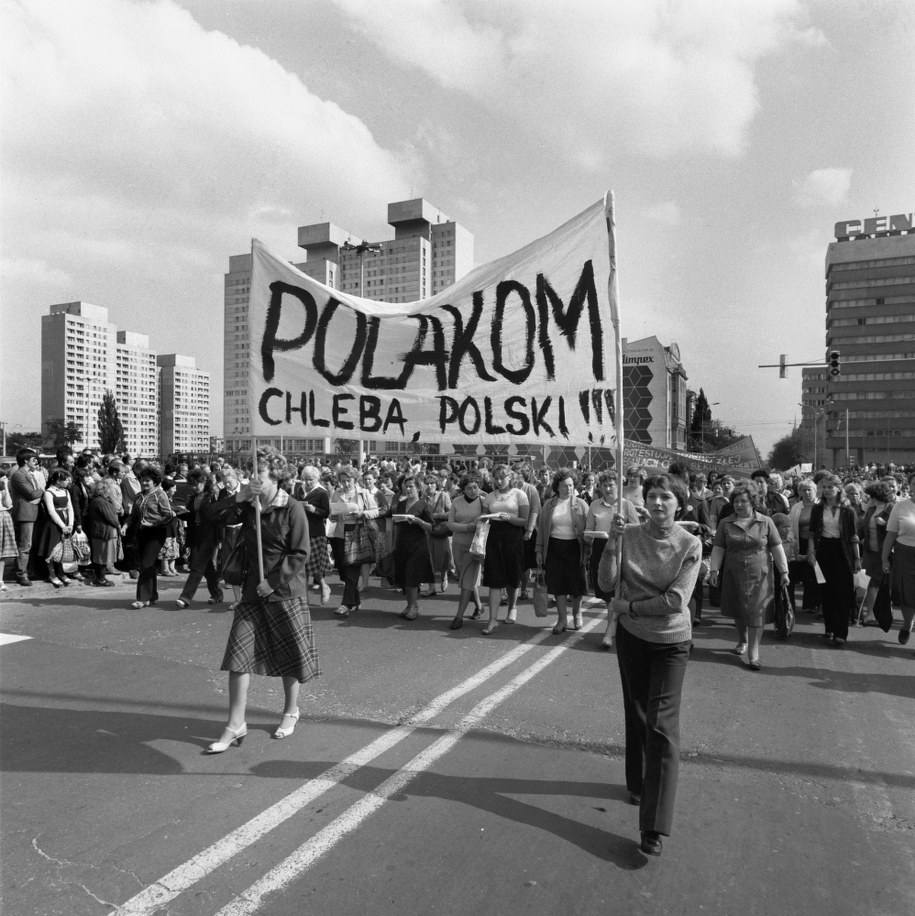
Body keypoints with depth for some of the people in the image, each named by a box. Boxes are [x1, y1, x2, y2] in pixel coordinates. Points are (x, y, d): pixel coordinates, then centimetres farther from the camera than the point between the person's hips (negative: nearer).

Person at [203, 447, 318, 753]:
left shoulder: (293, 509, -12)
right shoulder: (249, 507, 4)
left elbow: (300, 555, -13)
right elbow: (211, 516, -1)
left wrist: (273, 582, -16)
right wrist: (238, 497, -13)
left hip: (286, 592, -4)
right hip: (253, 591, 5)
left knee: (290, 656, 10)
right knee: (238, 655, 0)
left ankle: (290, 711, 33)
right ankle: (235, 726, 9)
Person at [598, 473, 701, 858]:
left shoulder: (690, 545, -13)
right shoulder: (629, 535, -7)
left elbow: (675, 600, -19)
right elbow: (607, 584, -11)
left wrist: (628, 606, -15)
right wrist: (611, 543, -23)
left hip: (671, 642, -2)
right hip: (631, 637, 3)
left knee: (662, 726, -6)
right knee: (635, 715, 18)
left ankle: (654, 827, -3)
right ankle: (637, 783, 42)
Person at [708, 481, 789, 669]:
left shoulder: (766, 522, 0)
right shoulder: (726, 523, 1)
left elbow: (777, 548, 3)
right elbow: (718, 548, 2)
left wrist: (783, 571, 1)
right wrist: (714, 569, -4)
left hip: (759, 576, -1)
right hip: (734, 575, 2)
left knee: (756, 613, -2)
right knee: (738, 611, 12)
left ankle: (753, 654, 3)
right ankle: (742, 640, 36)